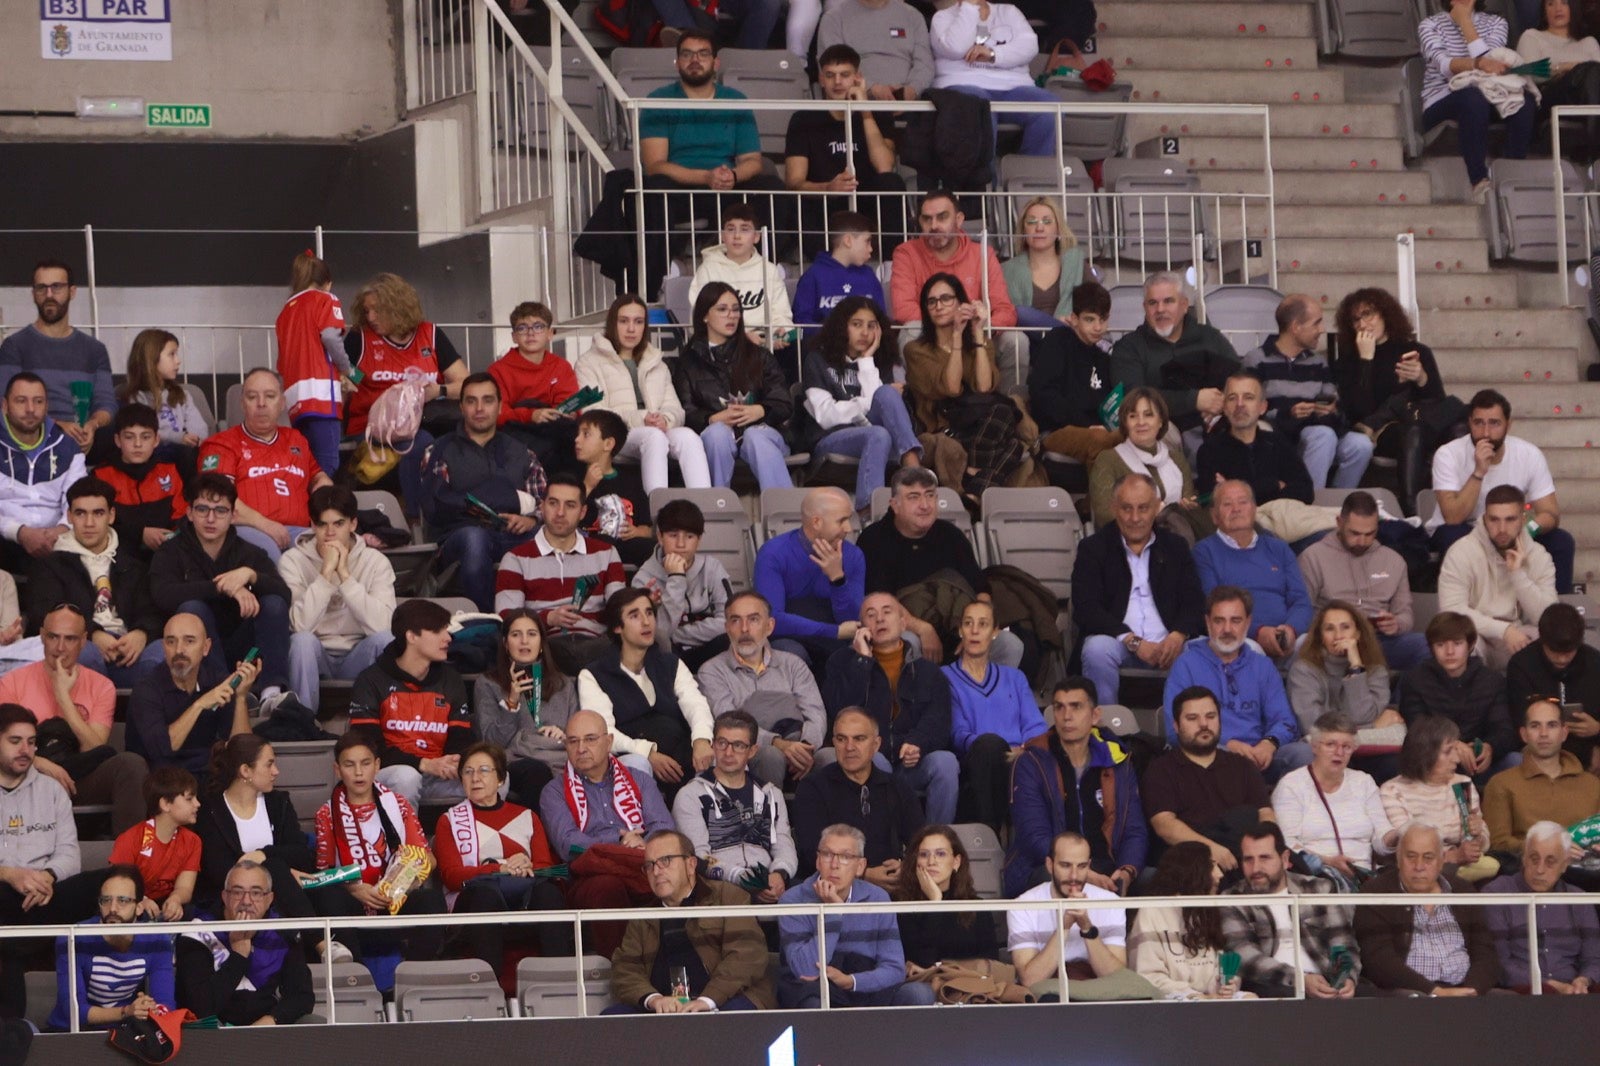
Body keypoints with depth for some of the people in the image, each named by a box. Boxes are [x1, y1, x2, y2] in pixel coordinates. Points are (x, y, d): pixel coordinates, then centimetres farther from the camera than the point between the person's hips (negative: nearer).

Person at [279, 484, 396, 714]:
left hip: (357, 658, 1)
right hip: (314, 658, -1)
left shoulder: (375, 561, -4)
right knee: (302, 640, -32)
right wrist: (327, 570, -25)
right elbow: (300, 624, -23)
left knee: (383, 639, -28)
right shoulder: (293, 561, -7)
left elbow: (380, 624, -21)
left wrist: (344, 574, -23)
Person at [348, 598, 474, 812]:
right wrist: (424, 764, -23)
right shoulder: (372, 681, -1)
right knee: (405, 777, -39)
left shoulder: (450, 680, 15)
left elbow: (461, 739, 8)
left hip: (437, 778, 4)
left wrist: (455, 765, -19)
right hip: (388, 774, -4)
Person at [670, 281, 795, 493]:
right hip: (712, 436, 0)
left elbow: (784, 404, 11)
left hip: (759, 429, 0)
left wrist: (759, 411, -10)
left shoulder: (758, 356, 21)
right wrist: (714, 419, -16)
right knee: (718, 431, -35)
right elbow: (685, 413, 3)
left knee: (755, 437, -34)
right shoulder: (688, 362, 16)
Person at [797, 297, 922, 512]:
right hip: (829, 441, -3)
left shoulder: (881, 364, 20)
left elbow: (877, 401, -2)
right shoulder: (818, 360, 10)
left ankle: (913, 466, -50)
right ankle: (867, 507, -59)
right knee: (878, 435, -37)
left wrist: (867, 362, 1)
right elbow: (826, 416, -3)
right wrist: (867, 404, -5)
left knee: (885, 394, -28)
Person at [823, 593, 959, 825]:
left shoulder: (928, 671, 17)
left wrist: (917, 744, -21)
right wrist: (862, 660, -4)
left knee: (945, 762, -29)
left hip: (912, 763, 2)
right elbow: (840, 711, -4)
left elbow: (937, 719, 1)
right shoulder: (844, 662, 14)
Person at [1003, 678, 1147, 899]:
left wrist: (1126, 873, -13)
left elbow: (1135, 833, 11)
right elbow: (1035, 838, -9)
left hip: (1104, 872, 3)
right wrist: (1084, 875, -24)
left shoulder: (1118, 763, 15)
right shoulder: (1030, 763, 2)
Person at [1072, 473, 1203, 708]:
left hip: (1167, 644, 2)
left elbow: (1194, 602, 10)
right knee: (1097, 650, -36)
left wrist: (1178, 635, -13)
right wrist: (1133, 642, -15)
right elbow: (1086, 609, -4)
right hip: (1117, 640, -2)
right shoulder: (1093, 548, 7)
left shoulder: (1175, 546, 17)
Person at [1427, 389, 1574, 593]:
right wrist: (1479, 472, -38)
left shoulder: (1529, 454, -13)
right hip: (1460, 533, -3)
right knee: (1453, 536, -36)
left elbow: (1550, 515, -12)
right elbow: (1453, 518, -29)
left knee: (1562, 542, -19)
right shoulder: (1448, 455, -21)